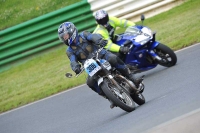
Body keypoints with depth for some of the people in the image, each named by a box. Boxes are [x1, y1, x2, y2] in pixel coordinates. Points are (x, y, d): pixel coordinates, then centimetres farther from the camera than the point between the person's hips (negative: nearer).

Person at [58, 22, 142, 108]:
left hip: (103, 56, -3)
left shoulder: (83, 35, 2)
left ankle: (131, 79, -26)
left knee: (113, 59, -35)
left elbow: (93, 36, -18)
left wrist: (99, 40, -43)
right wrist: (75, 67, -36)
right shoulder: (70, 51, 7)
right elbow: (73, 61, -10)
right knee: (90, 82, -24)